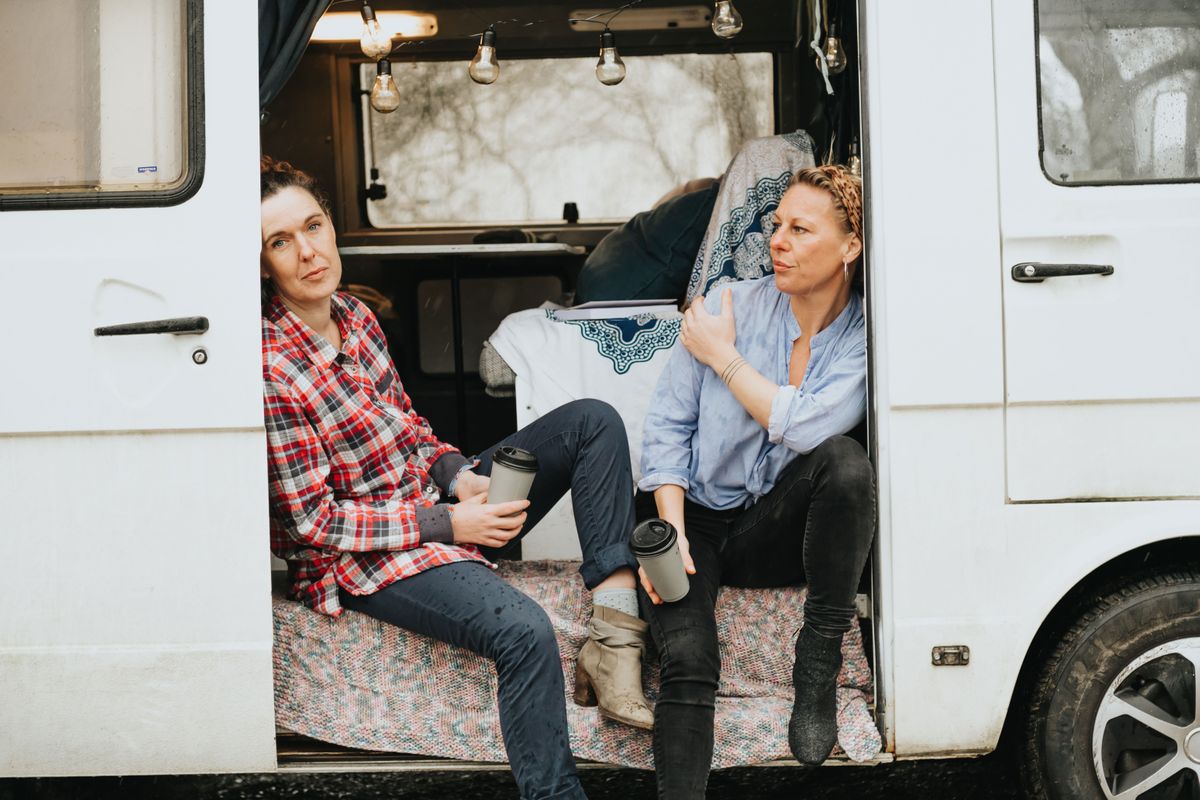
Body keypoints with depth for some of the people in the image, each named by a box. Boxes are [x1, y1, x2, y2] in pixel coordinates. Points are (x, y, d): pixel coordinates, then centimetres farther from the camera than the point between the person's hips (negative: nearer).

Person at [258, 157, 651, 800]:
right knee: (525, 631, -33)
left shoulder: (355, 315, 3)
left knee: (594, 421, -1)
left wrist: (459, 476, -5)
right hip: (365, 560, -9)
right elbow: (314, 522, -20)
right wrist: (446, 523, -19)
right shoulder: (270, 368, -22)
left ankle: (614, 637, -13)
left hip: (440, 502, 9)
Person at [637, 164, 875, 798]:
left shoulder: (863, 338, -6)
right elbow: (668, 424, -3)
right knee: (687, 660, -27)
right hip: (694, 516, 0)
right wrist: (671, 530, -14)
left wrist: (724, 358, -13)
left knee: (844, 458, -32)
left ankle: (818, 663, -20)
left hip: (774, 528, 0)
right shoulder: (729, 306, -4)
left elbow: (806, 426, -22)